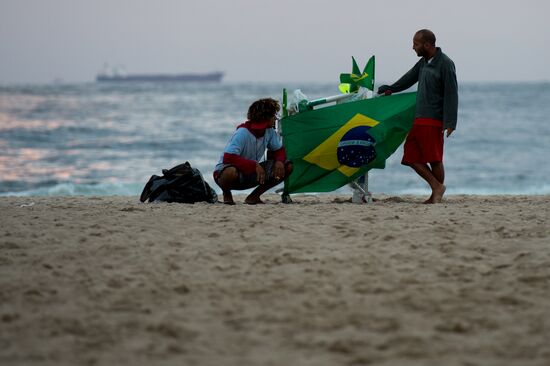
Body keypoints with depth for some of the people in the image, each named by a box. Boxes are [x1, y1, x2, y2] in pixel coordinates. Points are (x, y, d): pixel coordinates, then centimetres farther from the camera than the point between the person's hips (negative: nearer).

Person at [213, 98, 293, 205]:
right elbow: (228, 158, -31)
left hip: (250, 174, 7)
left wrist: (279, 161, -16)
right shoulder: (242, 133, -24)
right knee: (231, 172, -45)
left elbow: (279, 150, 9)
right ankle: (226, 194, -8)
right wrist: (255, 165, -34)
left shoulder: (270, 132, -3)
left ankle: (254, 196, 2)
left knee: (287, 167, -8)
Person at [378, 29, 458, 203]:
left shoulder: (445, 64, -11)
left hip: (433, 120, -8)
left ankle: (437, 195, 10)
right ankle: (437, 187, 11)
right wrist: (391, 89, 41)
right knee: (412, 157, 4)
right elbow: (409, 78, 31)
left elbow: (451, 94, -14)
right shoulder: (423, 62, 14)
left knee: (435, 159, -2)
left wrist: (449, 123, -18)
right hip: (419, 119, 8)